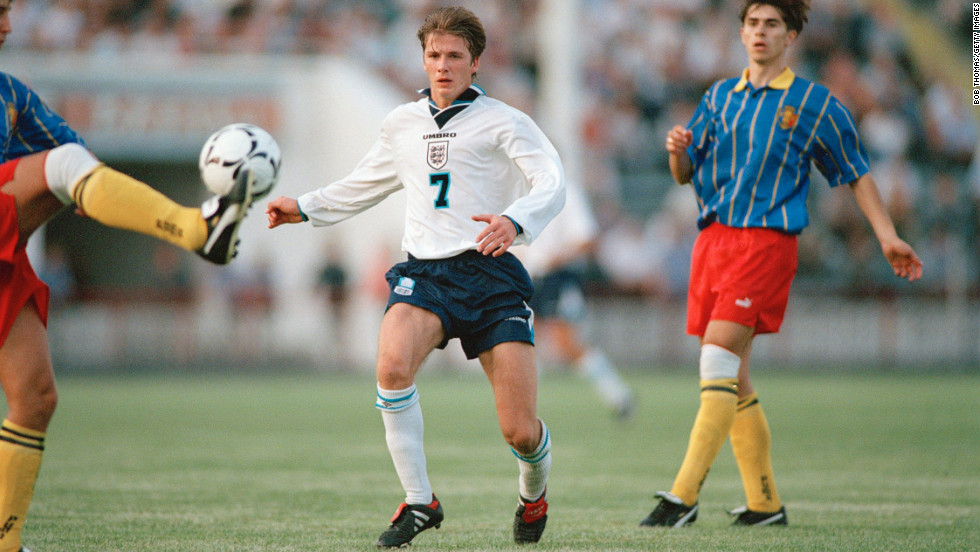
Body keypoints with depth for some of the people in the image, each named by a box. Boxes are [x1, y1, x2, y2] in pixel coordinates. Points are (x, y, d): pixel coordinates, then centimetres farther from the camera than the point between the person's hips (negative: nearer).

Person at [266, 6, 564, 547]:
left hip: (491, 277, -3)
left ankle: (533, 493, 29)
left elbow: (551, 184, -12)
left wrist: (515, 220, -31)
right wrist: (304, 208, 27)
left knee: (521, 432, -8)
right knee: (392, 364, -31)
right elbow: (362, 186, 37)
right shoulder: (401, 124, 18)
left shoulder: (502, 122, 2)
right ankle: (419, 502, -17)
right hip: (424, 272, 3)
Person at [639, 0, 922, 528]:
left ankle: (684, 494, -23)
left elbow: (856, 173, 9)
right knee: (733, 379, 6)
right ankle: (764, 503, 16)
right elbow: (685, 173, 19)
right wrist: (678, 150, -4)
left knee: (718, 361, -19)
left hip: (766, 241, -6)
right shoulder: (720, 96, 16)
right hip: (713, 238, 6)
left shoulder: (815, 104, 3)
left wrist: (888, 237, 3)